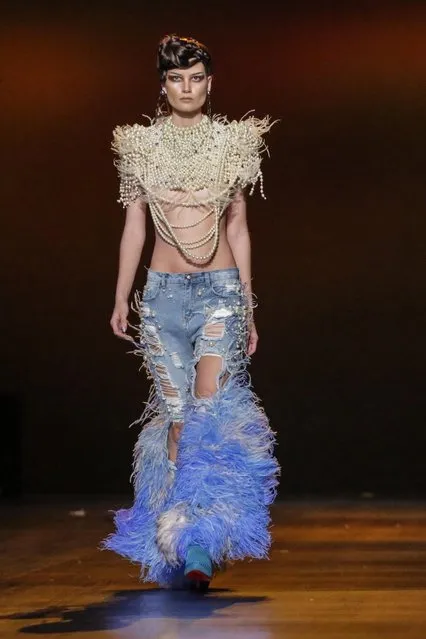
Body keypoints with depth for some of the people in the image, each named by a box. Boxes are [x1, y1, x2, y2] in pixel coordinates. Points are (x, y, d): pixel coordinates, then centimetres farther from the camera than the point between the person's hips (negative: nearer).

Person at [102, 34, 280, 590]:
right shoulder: (141, 146, 7)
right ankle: (175, 536, 10)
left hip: (221, 289, -1)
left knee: (209, 408, -16)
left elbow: (238, 229, 10)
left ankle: (200, 543, -20)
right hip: (163, 292, 1)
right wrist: (121, 297, 6)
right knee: (176, 412, 1)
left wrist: (249, 308, 10)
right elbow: (134, 227, 11)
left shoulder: (233, 143, 6)